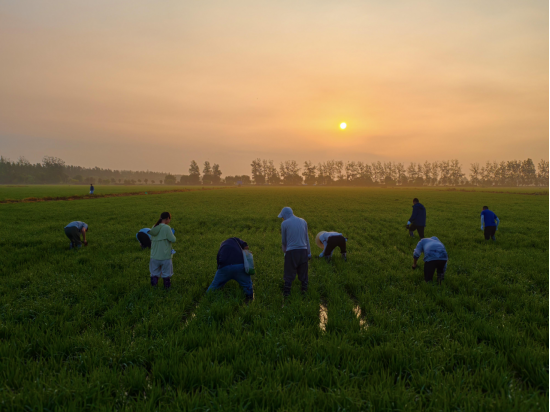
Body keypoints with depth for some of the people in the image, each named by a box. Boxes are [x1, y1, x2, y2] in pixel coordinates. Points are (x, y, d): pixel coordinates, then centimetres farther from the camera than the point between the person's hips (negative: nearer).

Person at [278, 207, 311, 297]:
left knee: (289, 273, 5)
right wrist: (308, 252, 17)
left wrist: (284, 250, 24)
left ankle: (287, 292, 9)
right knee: (303, 271, 14)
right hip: (303, 250, 4)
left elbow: (284, 240, 5)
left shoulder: (284, 224, -3)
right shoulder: (303, 221, 9)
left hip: (291, 251, -3)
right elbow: (307, 238, 12)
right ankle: (304, 289, 19)